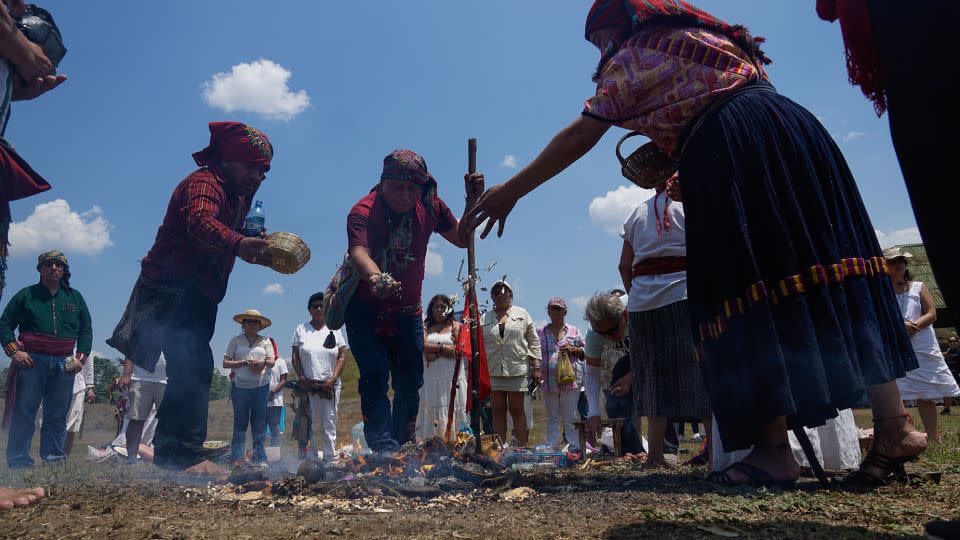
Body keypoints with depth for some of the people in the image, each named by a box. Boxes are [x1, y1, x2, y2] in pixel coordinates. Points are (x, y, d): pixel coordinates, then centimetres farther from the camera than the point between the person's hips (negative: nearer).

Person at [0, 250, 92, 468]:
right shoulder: (26, 295, 8)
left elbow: (86, 330, 17)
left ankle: (54, 458, 11)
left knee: (58, 415, 5)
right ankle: (18, 461, 4)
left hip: (64, 364, 2)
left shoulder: (75, 297, 14)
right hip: (31, 360, -2)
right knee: (23, 412, -2)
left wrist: (81, 357, 6)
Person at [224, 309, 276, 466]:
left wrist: (263, 363, -18)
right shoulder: (236, 341, 7)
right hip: (240, 386, -1)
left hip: (261, 387, 1)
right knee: (240, 423, -1)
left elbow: (272, 362, 4)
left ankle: (260, 458, 7)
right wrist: (245, 362, -12)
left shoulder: (265, 341, 11)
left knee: (260, 424, 2)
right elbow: (226, 363, 0)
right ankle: (237, 457, 6)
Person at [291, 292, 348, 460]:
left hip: (330, 385, 1)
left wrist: (332, 379, -6)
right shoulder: (301, 330, 8)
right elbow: (295, 357, 4)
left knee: (329, 423, 2)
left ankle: (330, 457, 8)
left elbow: (342, 356, 5)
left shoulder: (334, 330, 9)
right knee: (308, 424, -2)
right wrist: (302, 379, -7)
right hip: (307, 385, -1)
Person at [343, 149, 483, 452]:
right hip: (364, 308, -4)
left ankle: (403, 447, 21)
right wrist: (376, 278, -66)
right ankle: (385, 448, -12)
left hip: (407, 311, 4)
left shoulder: (430, 207, -8)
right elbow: (358, 251, -43)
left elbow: (461, 238, 5)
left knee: (411, 382, 5)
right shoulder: (363, 211, -24)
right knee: (375, 376, -16)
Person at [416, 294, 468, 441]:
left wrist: (435, 353, -6)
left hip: (451, 375, -2)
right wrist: (442, 348, -11)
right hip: (430, 376, 2)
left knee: (451, 407, -6)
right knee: (431, 407, -4)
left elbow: (459, 349, -4)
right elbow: (422, 345, -3)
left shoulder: (455, 326, 9)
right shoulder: (425, 327, 15)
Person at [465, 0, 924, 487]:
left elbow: (580, 136, -1)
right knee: (819, 258, 4)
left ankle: (774, 447, -8)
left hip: (725, 149, -8)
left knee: (747, 287, -8)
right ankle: (893, 423, 4)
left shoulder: (632, 56, 8)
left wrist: (511, 190, 1)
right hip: (792, 123, 8)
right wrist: (689, 174, 28)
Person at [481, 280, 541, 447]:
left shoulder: (522, 314, 8)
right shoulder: (484, 319, 11)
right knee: (498, 411, 5)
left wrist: (536, 367, 0)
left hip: (518, 370, -2)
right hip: (492, 371, 2)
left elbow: (534, 342, 6)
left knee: (517, 410, 2)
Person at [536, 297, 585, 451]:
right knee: (552, 418, 10)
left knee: (570, 418, 2)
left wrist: (572, 349, -9)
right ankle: (551, 448, 16)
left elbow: (584, 352, 10)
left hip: (570, 379, -1)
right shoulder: (540, 332, 9)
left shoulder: (573, 331, 8)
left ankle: (575, 448, 8)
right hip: (548, 381, 1)